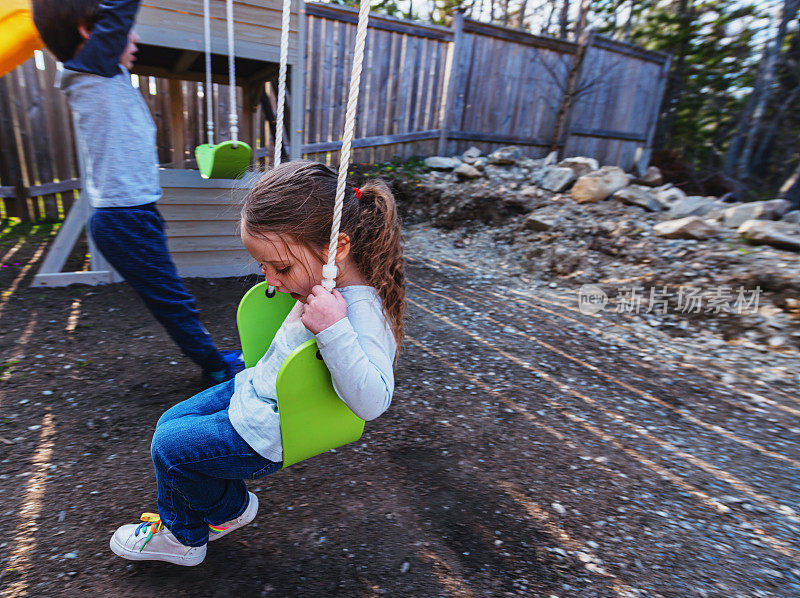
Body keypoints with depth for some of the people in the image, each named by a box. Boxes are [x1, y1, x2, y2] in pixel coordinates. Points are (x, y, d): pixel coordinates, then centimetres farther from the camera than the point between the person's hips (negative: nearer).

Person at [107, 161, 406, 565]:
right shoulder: (326, 281, -7)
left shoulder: (363, 312, -33)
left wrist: (334, 330, -48)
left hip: (267, 434, -9)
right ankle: (225, 509, 41)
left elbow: (372, 401, -40)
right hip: (255, 388, 9)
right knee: (171, 422, 20)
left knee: (170, 447, 2)